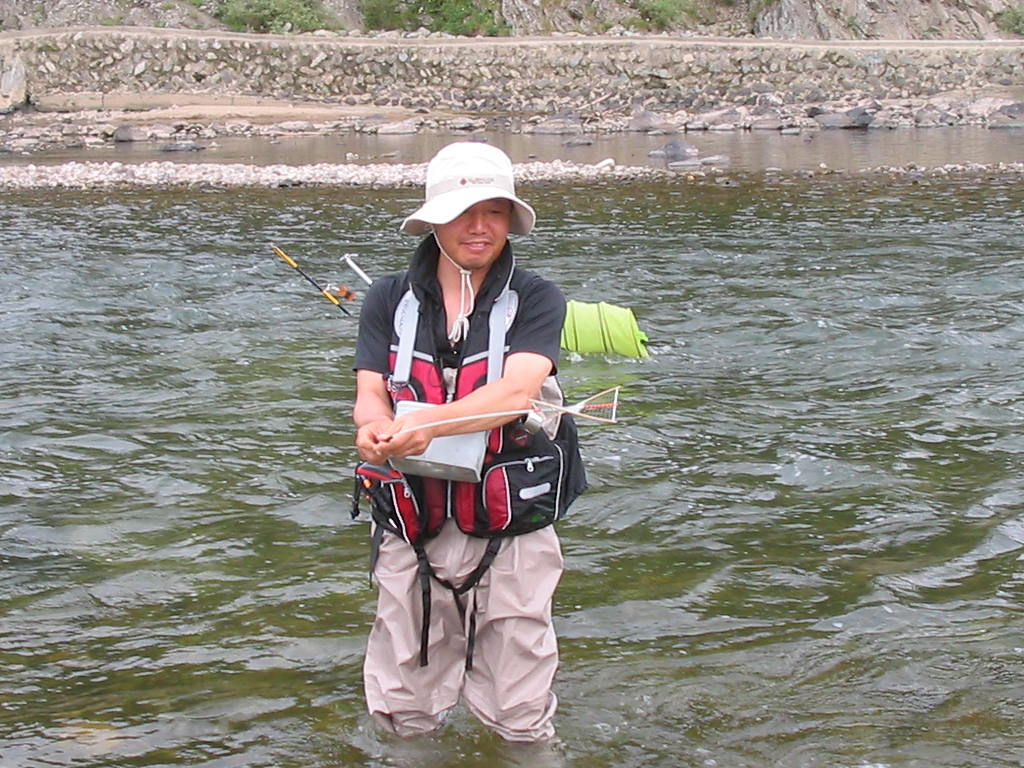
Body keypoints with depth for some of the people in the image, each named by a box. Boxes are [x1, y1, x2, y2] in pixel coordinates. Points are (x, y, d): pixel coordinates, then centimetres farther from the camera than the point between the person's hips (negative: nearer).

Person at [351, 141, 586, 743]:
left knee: (521, 724, 4)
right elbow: (369, 396, -4)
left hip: (511, 534, -2)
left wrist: (426, 423, -35)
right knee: (404, 722, 10)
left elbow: (517, 390, -17)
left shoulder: (535, 300, -1)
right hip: (411, 531, 2)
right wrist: (376, 430, -29)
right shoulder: (391, 300, 6)